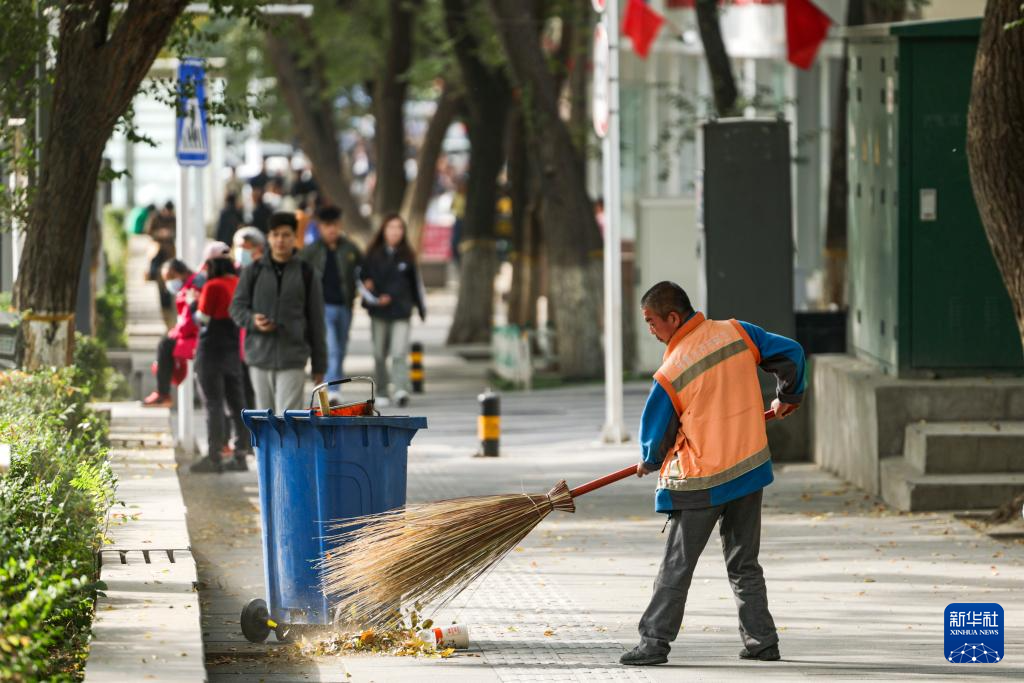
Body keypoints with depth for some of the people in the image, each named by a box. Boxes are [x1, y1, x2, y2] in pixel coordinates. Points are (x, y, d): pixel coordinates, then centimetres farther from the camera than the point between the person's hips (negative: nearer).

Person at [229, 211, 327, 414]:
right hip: (259, 358, 2)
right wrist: (253, 321, -15)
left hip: (292, 360, -2)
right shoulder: (253, 271, 6)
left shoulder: (306, 273, 4)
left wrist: (319, 365, 6)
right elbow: (237, 306, 8)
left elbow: (316, 321, 6)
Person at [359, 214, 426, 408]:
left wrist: (421, 307, 19)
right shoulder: (373, 255, 3)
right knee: (380, 354, 8)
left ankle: (401, 390, -23)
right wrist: (374, 298, -9)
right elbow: (361, 279, 5)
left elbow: (416, 283, 15)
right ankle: (382, 392, 19)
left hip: (401, 312, -1)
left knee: (400, 352, -14)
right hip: (379, 312, 1)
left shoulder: (407, 256, 6)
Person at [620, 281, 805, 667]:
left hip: (700, 483, -5)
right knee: (744, 563, 15)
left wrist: (649, 462, 18)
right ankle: (761, 640, 13)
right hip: (750, 466, 5)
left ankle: (655, 641, 6)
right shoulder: (736, 333, -4)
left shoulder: (670, 374, -16)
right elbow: (790, 354, 3)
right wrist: (788, 398, 22)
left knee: (677, 565, 4)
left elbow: (656, 431, -4)